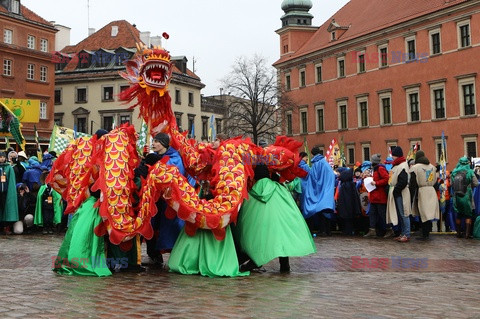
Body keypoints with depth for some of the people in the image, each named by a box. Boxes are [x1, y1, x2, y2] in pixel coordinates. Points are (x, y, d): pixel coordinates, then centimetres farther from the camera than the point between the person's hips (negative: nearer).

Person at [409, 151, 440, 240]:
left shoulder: (415, 168, -9)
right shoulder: (432, 167, 11)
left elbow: (413, 183, -10)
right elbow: (435, 181, 17)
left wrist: (411, 194, -5)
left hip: (421, 192, -6)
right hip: (432, 192, 6)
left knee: (423, 214, -2)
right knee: (429, 212, 14)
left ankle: (425, 234, -1)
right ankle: (427, 232, 21)